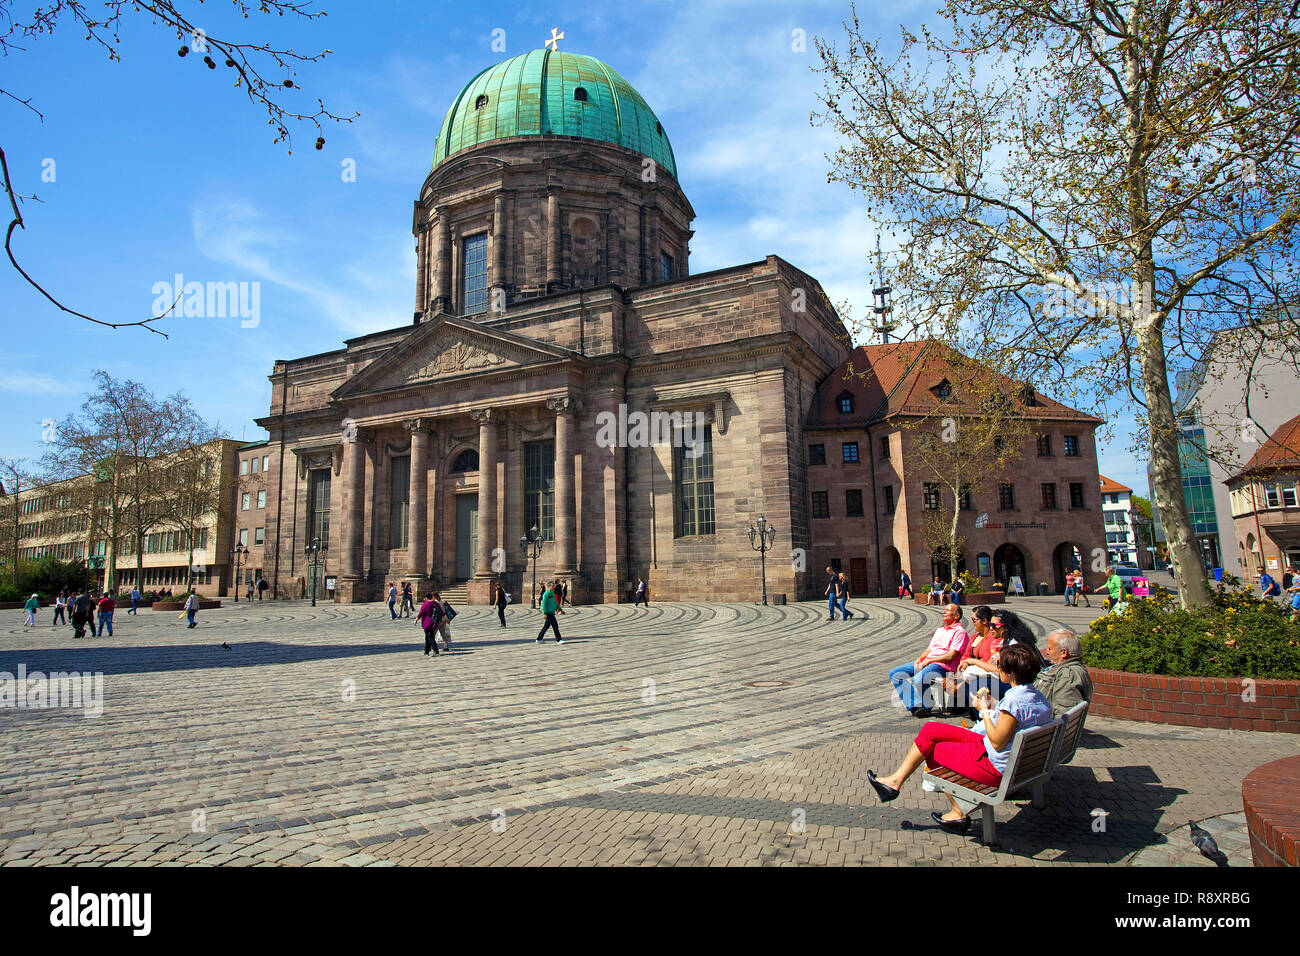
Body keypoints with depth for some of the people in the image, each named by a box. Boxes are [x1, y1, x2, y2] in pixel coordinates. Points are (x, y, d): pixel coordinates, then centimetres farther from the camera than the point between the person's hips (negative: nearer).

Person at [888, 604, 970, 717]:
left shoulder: (959, 632, -2)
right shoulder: (940, 629, 26)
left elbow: (950, 656, -12)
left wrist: (929, 660, -12)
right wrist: (920, 658, 4)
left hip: (942, 665, -9)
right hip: (926, 662, 9)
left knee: (917, 680, -35)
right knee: (895, 674, -6)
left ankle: (925, 707, -7)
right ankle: (914, 706, -12)